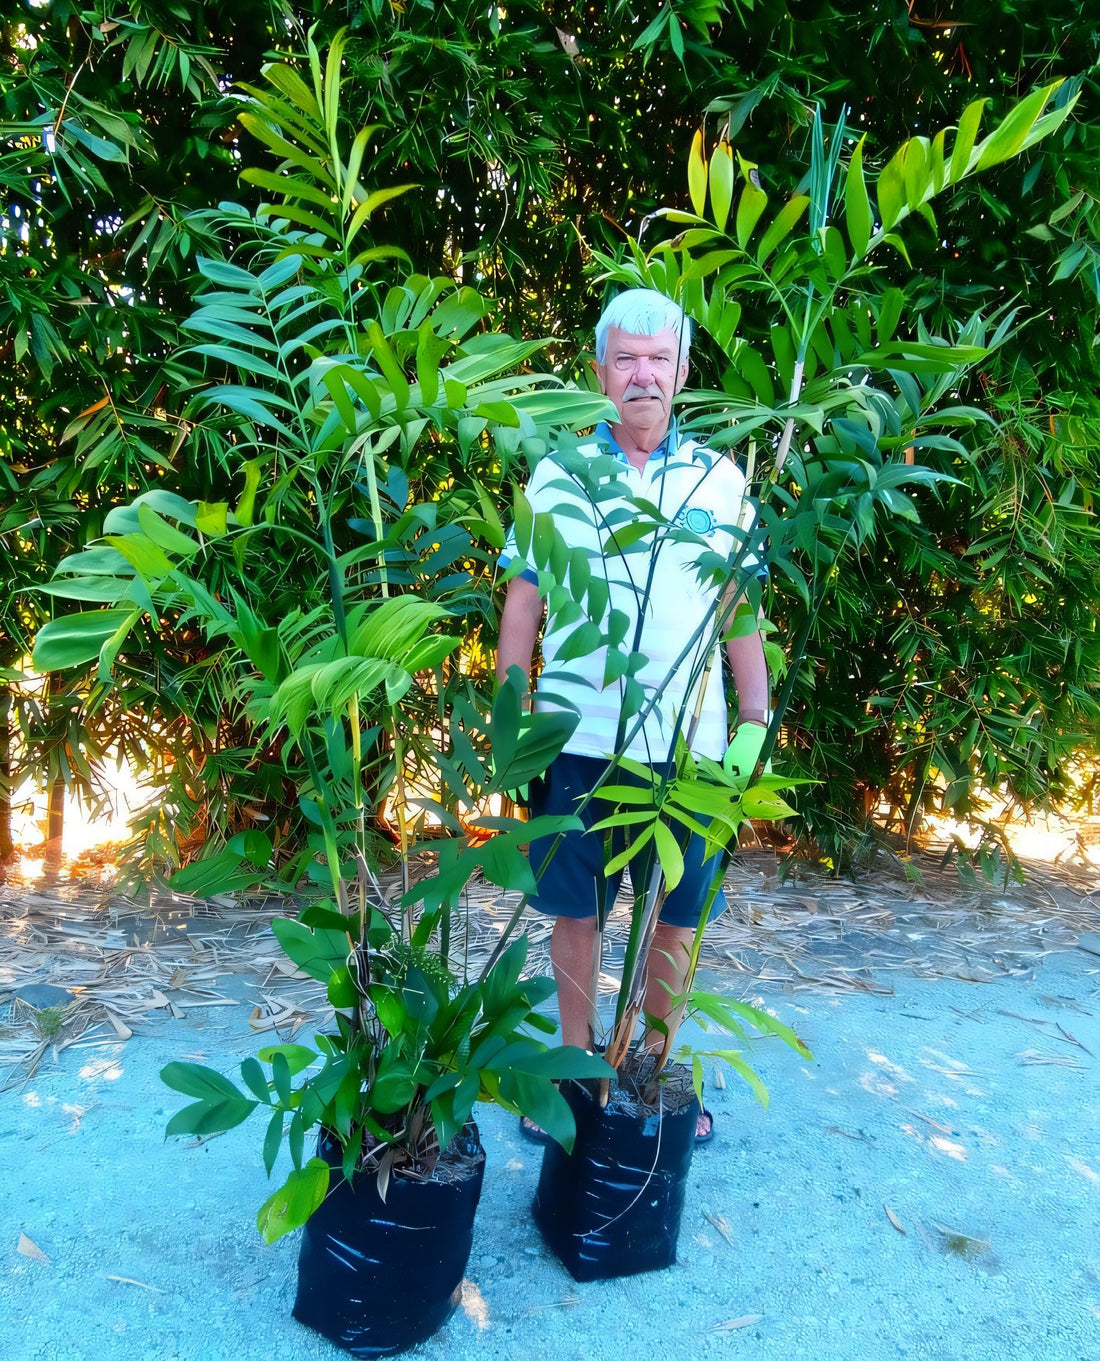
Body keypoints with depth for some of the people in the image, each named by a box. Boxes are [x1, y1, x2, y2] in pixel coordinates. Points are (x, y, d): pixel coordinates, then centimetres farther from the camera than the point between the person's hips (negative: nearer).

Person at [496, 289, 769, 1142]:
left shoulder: (722, 480, 5)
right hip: (579, 741, 0)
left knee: (677, 917, 11)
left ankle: (658, 1065, 31)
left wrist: (756, 718, 3)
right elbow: (523, 603, 5)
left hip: (689, 743, 1)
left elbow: (742, 608, 8)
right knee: (575, 911, 11)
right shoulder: (558, 475, 3)